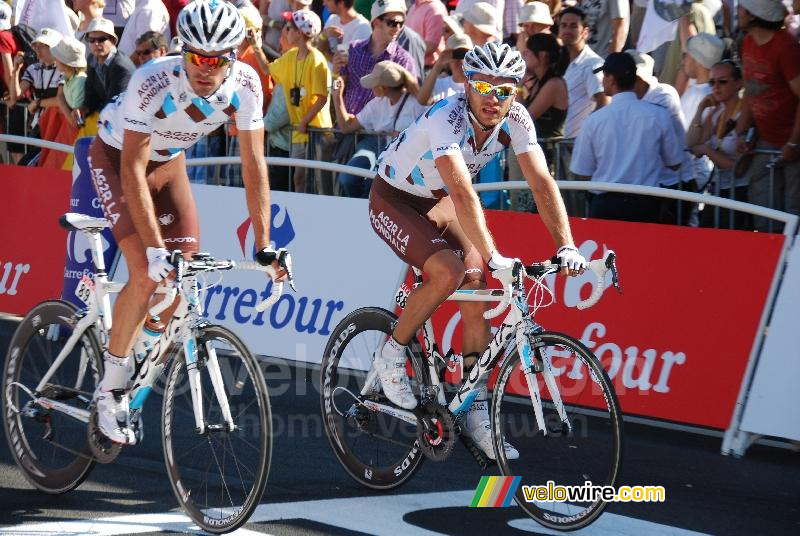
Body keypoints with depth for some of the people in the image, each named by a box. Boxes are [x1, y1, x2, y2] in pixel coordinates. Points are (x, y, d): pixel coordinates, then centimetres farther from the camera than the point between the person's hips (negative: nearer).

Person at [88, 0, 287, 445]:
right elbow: (134, 170, -35)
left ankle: (145, 362, 17)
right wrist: (155, 249, -40)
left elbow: (254, 164, -19)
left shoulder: (245, 85, -25)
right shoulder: (153, 83, -37)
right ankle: (110, 387, -6)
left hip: (169, 162, 5)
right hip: (117, 158, -5)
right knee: (147, 273, -20)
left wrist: (264, 246, -24)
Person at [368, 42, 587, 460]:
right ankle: (392, 354, -5)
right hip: (393, 201, -6)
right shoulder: (447, 118, -35)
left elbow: (542, 182, -21)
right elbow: (463, 193, -45)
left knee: (476, 292, -8)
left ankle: (476, 414, 0)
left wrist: (566, 246, -33)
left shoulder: (515, 119, -18)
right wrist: (493, 258, -53)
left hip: (437, 203, 6)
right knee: (448, 273, -29)